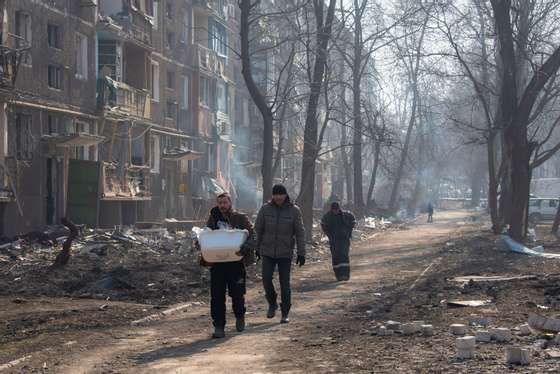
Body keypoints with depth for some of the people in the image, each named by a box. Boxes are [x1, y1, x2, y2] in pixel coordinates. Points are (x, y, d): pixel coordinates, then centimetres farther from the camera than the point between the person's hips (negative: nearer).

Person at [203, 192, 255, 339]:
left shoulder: (241, 218, 0)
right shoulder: (213, 219, 9)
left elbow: (252, 236, -5)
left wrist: (244, 249, -25)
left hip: (236, 262, -2)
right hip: (217, 262, 2)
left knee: (237, 293, 4)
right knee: (217, 296, -1)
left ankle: (239, 316, 33)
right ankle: (219, 326, 5)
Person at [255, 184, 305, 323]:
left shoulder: (294, 210, -7)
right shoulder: (265, 209, -4)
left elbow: (300, 233, -5)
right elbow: (258, 229, 6)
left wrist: (301, 253, -8)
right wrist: (256, 248, 10)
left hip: (285, 253, -1)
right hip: (268, 251, 1)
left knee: (285, 283, -1)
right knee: (266, 279, -10)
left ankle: (285, 313, 10)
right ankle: (272, 304, 16)